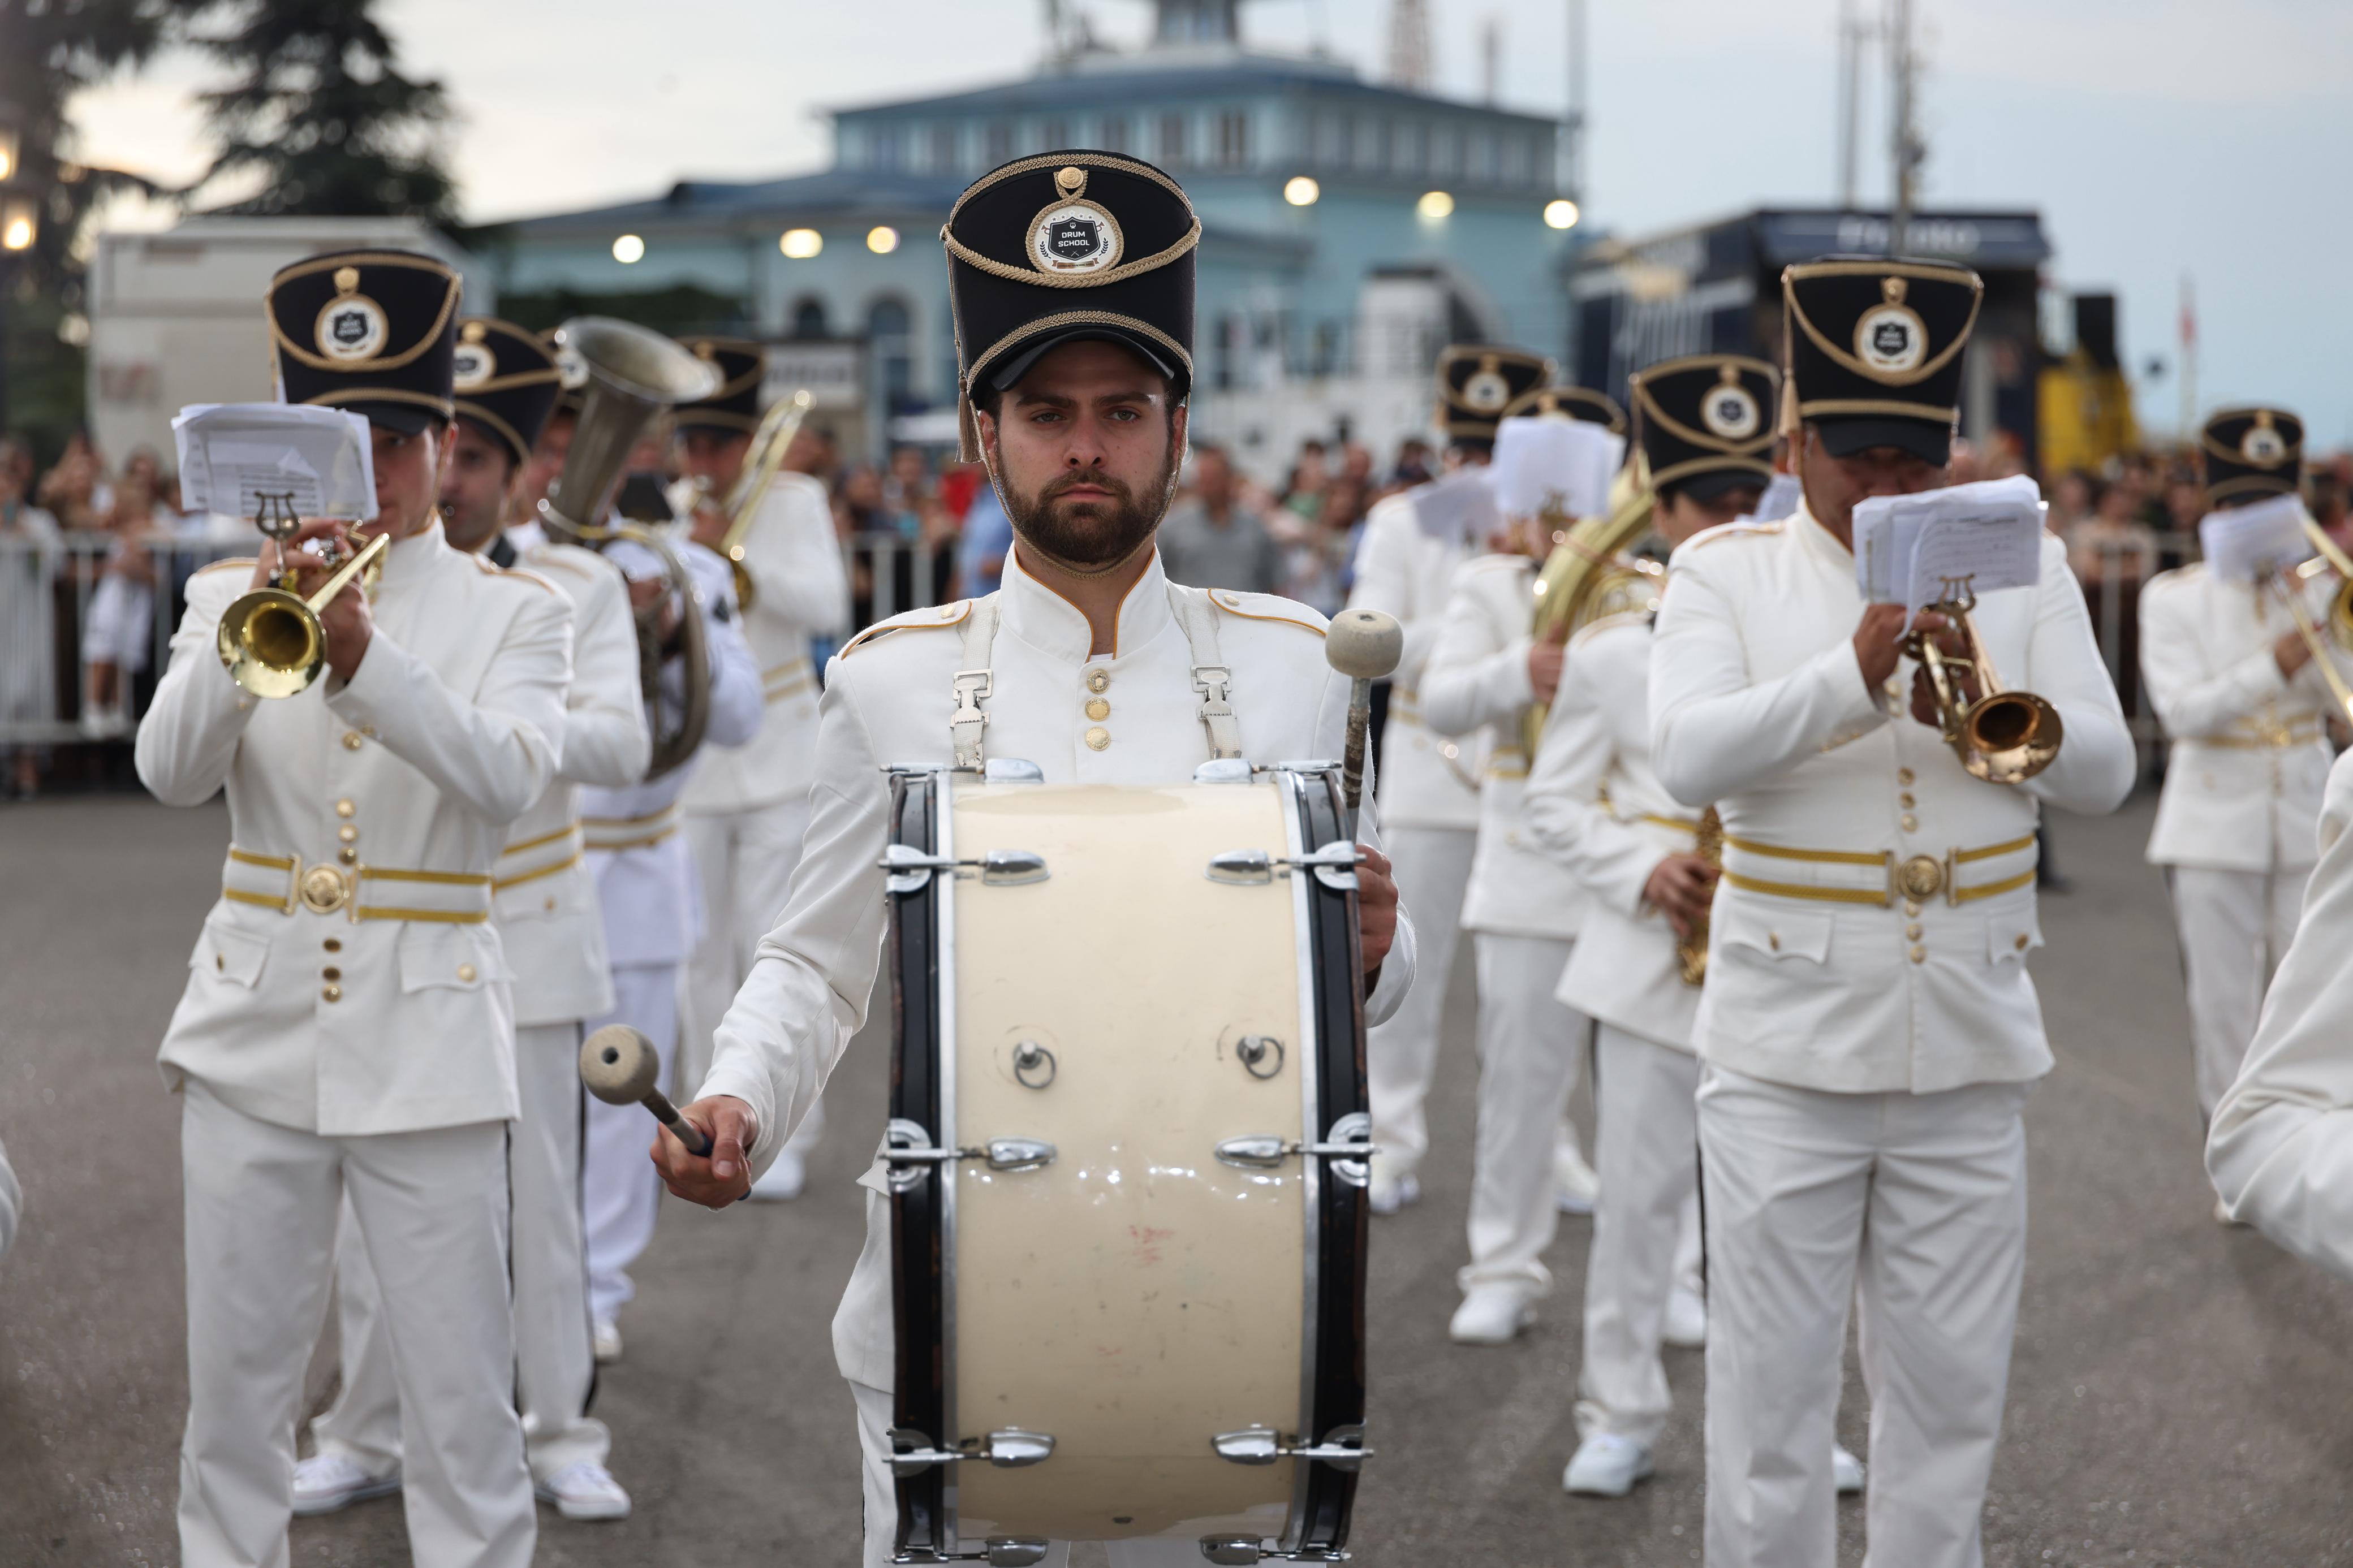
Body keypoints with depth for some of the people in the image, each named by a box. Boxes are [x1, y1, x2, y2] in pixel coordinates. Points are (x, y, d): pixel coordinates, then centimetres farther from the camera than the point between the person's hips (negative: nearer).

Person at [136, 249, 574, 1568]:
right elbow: (172, 773, -8)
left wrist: (360, 649, -30)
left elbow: (506, 781, -17)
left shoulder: (517, 612, 2)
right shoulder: (233, 595, 8)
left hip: (428, 1043, -2)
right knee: (235, 1392, 9)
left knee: (463, 1405, 0)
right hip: (256, 1025, 2)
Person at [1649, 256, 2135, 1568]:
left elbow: (2106, 771, -1)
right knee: (1773, 1391, 4)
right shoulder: (1726, 570, 1)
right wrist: (1856, 673, -28)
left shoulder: (2027, 568, 8)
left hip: (1971, 1057, 2)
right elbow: (1688, 756, -15)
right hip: (1788, 1051, -2)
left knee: (1952, 1398, 10)